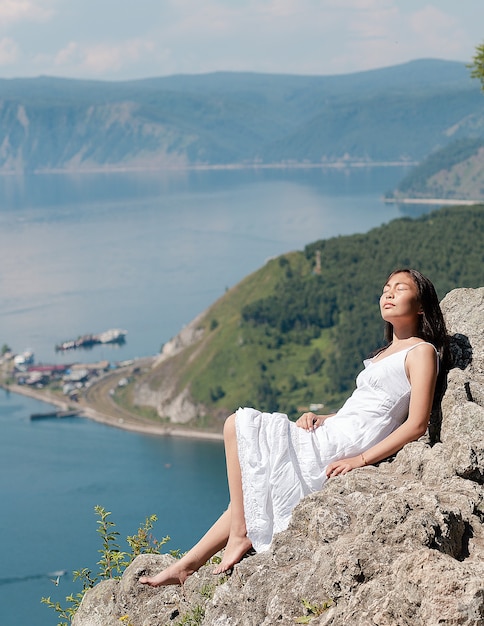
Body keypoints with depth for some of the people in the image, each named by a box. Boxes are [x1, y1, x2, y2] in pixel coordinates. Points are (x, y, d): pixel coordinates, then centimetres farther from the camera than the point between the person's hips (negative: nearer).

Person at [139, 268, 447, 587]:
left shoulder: (422, 351, -6)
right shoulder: (387, 353, 23)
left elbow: (417, 424, -15)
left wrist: (360, 459, -19)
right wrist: (320, 418, 4)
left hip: (339, 449, -9)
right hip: (329, 438, 9)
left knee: (238, 425, -9)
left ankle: (240, 535, -7)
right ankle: (186, 565, 15)